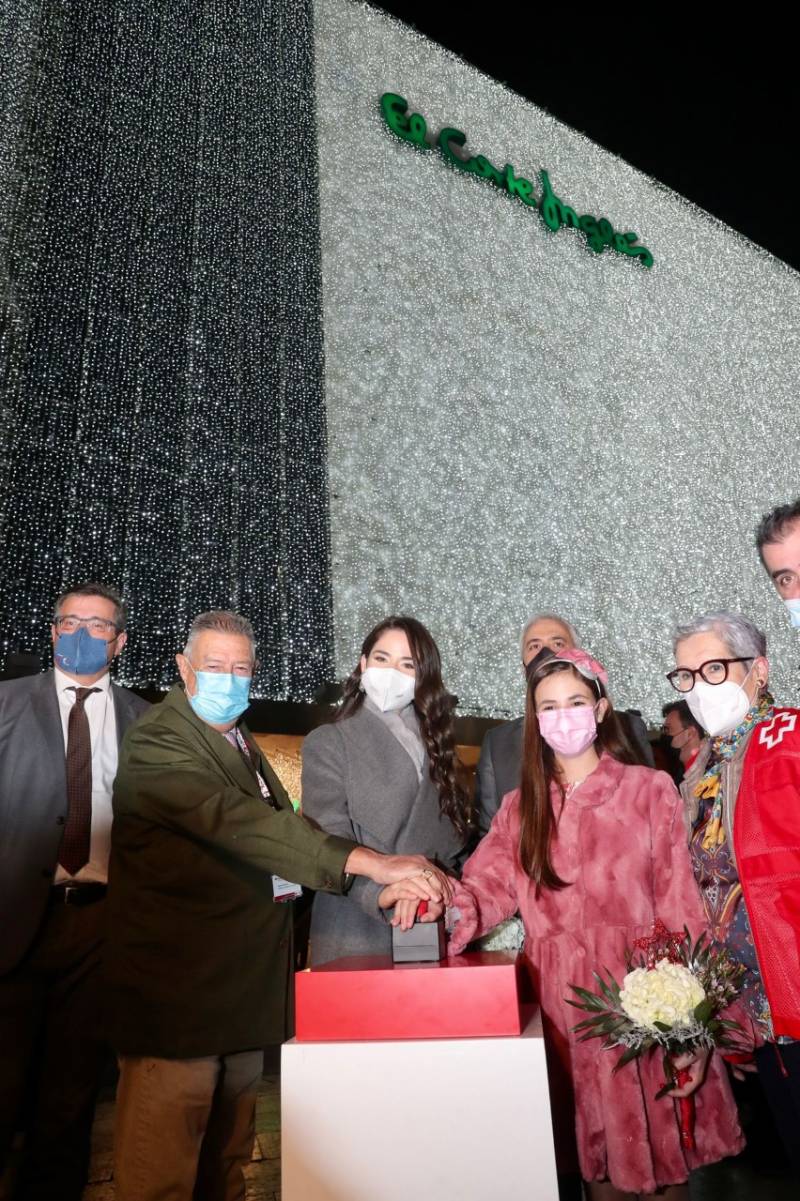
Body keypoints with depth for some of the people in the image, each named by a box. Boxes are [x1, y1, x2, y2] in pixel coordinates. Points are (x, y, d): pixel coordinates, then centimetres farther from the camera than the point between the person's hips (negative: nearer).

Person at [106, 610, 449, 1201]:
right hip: (177, 989, -8)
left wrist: (286, 879, 7)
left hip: (242, 985, 8)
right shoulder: (156, 743, -15)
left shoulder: (241, 742, 14)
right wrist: (369, 862, -35)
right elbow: (236, 819, -29)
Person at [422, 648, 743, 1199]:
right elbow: (487, 887, -3)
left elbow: (679, 903, -5)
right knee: (593, 1150, 12)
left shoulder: (651, 790, -1)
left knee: (659, 1146, 8)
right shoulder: (520, 806, 9)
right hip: (561, 1001, 3)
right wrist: (446, 906, -26)